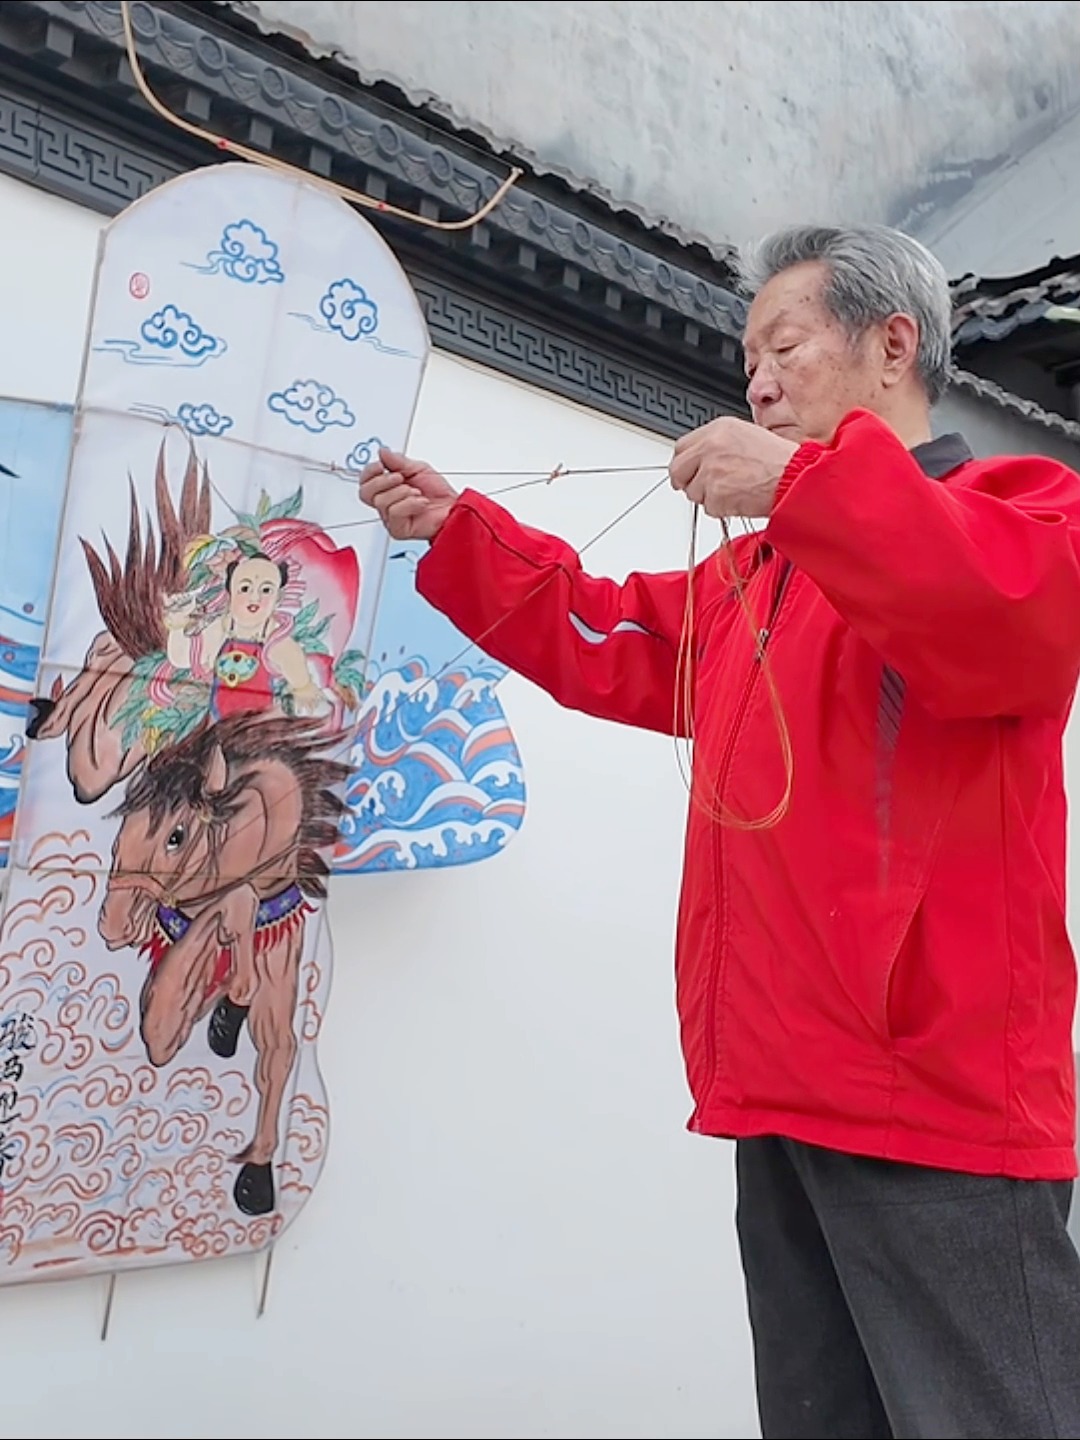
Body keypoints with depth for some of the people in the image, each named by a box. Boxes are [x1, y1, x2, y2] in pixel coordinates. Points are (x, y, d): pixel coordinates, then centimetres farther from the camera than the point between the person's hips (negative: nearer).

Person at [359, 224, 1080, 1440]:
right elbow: (605, 645, 25)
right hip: (787, 1099, 8)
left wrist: (802, 483, -23)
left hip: (936, 1100, -7)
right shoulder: (757, 571, 22)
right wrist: (455, 532, 19)